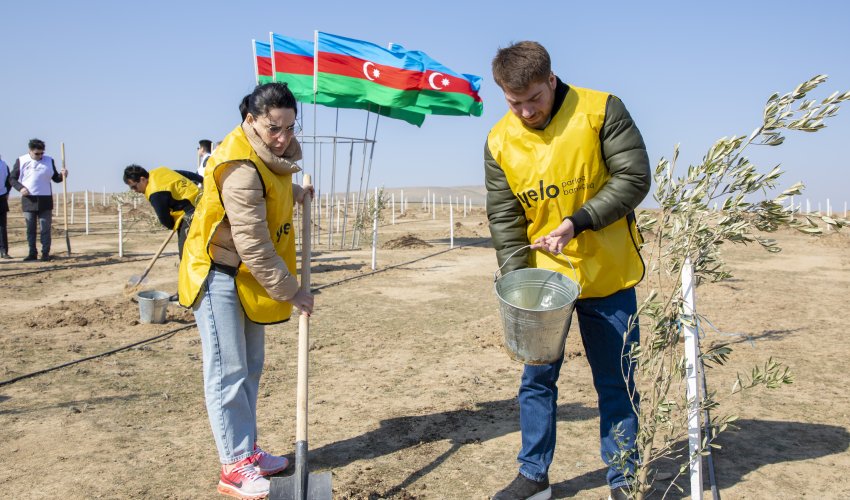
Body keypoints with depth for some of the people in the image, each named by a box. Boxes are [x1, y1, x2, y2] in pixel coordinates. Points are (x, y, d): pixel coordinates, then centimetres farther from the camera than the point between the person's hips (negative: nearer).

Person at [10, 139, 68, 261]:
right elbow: (13, 178, 5)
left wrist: (62, 175, -11)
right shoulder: (21, 161, 2)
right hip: (28, 200, 0)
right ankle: (32, 253, 11)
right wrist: (20, 188, -13)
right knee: (30, 228, 5)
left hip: (45, 199, 0)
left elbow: (55, 178, 10)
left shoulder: (49, 161, 5)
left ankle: (45, 253, 5)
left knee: (45, 228, 0)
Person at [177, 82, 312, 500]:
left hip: (247, 275, 10)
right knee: (227, 372, -4)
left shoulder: (269, 153, 2)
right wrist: (291, 292, -22)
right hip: (219, 275, -10)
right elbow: (253, 246, -28)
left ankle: (247, 451, 27)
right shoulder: (241, 168, -27)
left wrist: (294, 192, 13)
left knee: (250, 367, 15)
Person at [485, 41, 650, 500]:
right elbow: (503, 217, -1)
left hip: (607, 275, -2)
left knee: (616, 380, 8)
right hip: (543, 277, 2)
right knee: (537, 377, 8)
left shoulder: (601, 111, -10)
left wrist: (577, 223, -22)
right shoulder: (500, 141, -2)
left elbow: (634, 178, -12)